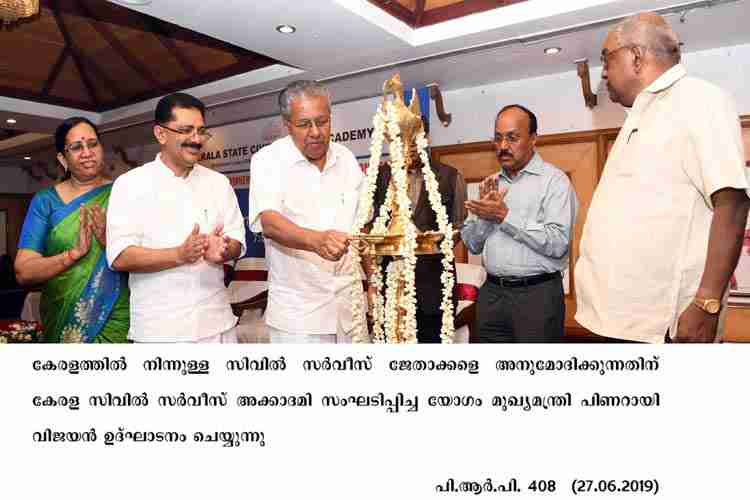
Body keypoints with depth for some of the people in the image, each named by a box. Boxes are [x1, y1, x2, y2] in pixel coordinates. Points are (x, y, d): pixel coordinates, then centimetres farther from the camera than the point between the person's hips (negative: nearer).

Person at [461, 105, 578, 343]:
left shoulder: (554, 180, -6)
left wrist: (505, 216, -15)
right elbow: (472, 244, 11)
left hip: (537, 294, -5)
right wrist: (484, 214, -7)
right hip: (491, 293, 5)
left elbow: (558, 243, -18)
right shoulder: (491, 183, 12)